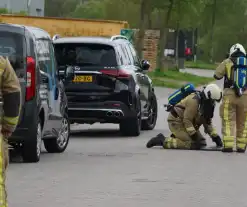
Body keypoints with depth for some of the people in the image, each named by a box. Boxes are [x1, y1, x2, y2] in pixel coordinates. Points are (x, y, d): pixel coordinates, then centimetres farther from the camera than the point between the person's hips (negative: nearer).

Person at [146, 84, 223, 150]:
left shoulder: (206, 104, 4)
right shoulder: (194, 101, -25)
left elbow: (207, 123, 12)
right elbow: (187, 120, -25)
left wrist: (216, 137, 5)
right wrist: (194, 136, -26)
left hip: (187, 123, 10)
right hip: (176, 121, -10)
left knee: (201, 143, 2)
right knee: (190, 144, -23)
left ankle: (176, 137, 10)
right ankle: (162, 140, -15)